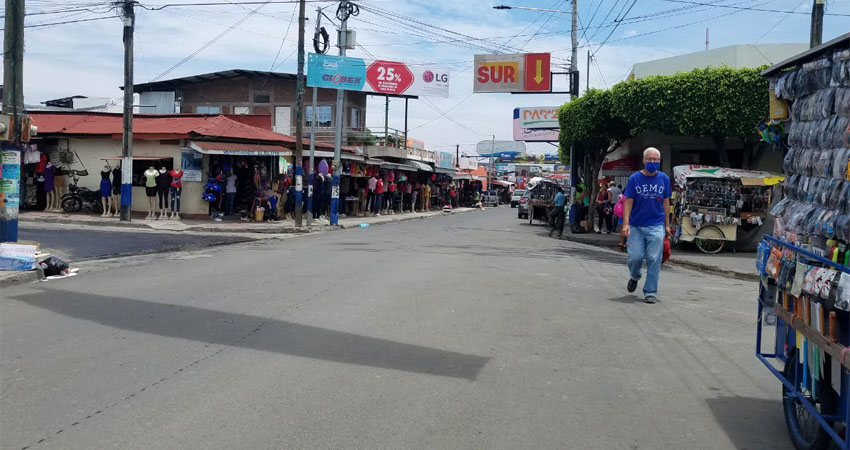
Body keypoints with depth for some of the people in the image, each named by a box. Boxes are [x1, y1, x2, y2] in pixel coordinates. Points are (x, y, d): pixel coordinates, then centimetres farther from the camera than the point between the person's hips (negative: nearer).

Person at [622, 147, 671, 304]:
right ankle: (634, 277, 30)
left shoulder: (664, 179, 6)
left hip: (656, 226, 1)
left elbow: (666, 203, 12)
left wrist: (667, 225, 10)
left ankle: (650, 292, 6)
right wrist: (625, 224, -12)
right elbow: (628, 202, -3)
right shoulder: (634, 178, -1)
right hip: (636, 225, -1)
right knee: (635, 257, -3)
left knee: (654, 259, -3)